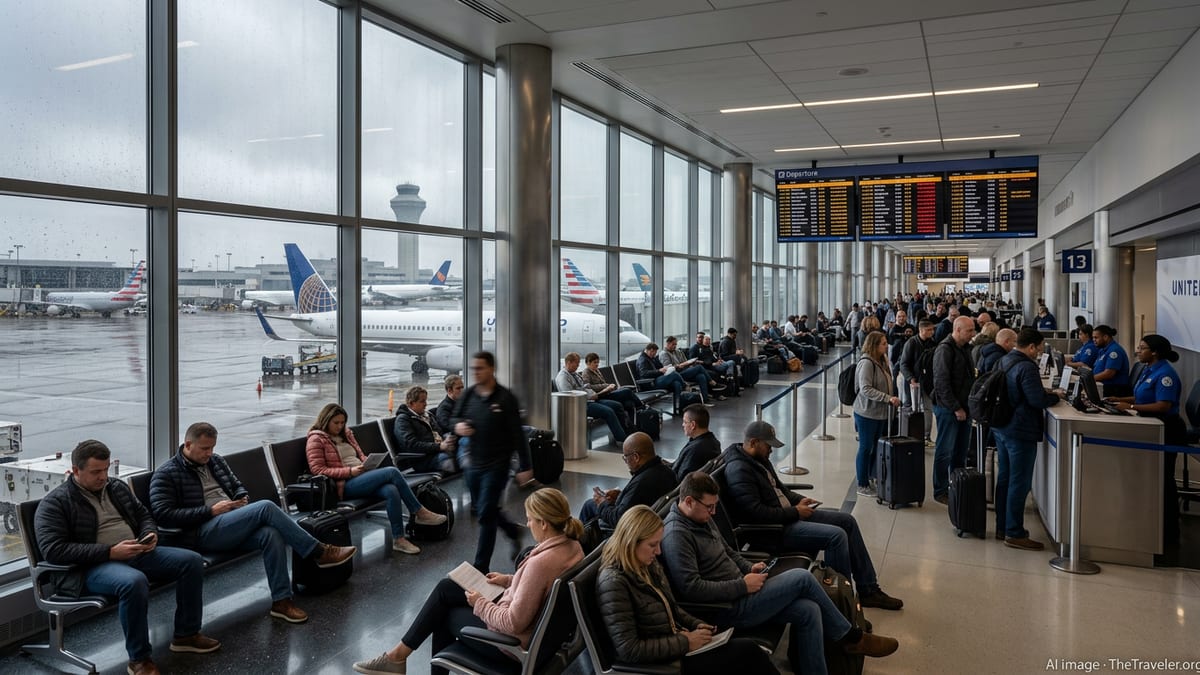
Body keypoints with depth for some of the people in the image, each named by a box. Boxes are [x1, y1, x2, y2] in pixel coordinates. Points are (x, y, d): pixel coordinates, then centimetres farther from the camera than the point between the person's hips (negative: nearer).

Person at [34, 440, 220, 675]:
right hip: (91, 567, -7)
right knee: (134, 582, -39)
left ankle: (186, 635, 5)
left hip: (136, 554, 7)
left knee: (192, 561, -9)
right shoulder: (54, 503, -5)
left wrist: (150, 533, 1)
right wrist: (110, 552, -22)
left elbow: (144, 515, 26)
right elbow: (53, 550, -16)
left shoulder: (117, 486, 15)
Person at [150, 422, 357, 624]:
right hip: (202, 532, -6)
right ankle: (319, 552, -21)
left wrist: (242, 498, 4)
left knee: (271, 533, -29)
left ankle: (281, 601, -24)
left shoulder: (216, 461, 19)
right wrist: (211, 511, -15)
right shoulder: (166, 474, 0)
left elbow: (237, 486, 30)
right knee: (266, 507, -27)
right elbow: (163, 515, -10)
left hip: (233, 526, 6)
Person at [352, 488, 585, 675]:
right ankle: (399, 653, 24)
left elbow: (513, 623, -29)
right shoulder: (571, 545, -6)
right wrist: (509, 580, 9)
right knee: (445, 589, 13)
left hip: (511, 641, -9)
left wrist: (480, 604, -14)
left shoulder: (541, 562, -34)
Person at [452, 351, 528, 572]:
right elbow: (456, 418, 15)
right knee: (482, 510, 18)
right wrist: (458, 426, -10)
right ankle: (513, 531, 45)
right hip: (473, 463, 6)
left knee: (486, 514, -6)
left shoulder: (505, 398, -12)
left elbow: (517, 433, -10)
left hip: (496, 465, -6)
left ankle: (481, 567, 4)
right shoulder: (469, 395, 2)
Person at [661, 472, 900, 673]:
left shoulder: (701, 518, 11)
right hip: (727, 609, -9)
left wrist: (749, 568, 4)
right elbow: (691, 589, -28)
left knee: (808, 610, -9)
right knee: (802, 578, -11)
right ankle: (850, 637, 9)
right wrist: (743, 585, -21)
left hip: (739, 593, 10)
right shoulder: (676, 535, -21)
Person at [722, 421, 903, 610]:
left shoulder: (758, 459, 11)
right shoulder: (739, 470, -22)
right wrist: (794, 512, -19)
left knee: (847, 521, 8)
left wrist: (800, 500, 7)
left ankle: (869, 591, 16)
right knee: (837, 536, -22)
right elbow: (756, 513, -29)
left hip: (790, 514, 11)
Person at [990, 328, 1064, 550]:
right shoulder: (1026, 367, -20)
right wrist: (1055, 396, -5)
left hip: (1001, 428, 10)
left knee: (1004, 478, 16)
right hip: (1021, 432, -9)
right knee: (1019, 483, -2)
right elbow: (1038, 400, -24)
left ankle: (1002, 527, 24)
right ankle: (1014, 534, 3)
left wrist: (1044, 392, 13)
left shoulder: (1004, 361, 9)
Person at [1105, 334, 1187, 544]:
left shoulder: (1164, 374, -20)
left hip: (1166, 431, -10)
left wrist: (1131, 407, -28)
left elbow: (1163, 406, -28)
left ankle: (1169, 532, 9)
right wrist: (1121, 400, 7)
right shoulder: (1148, 370, 10)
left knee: (1163, 480, -1)